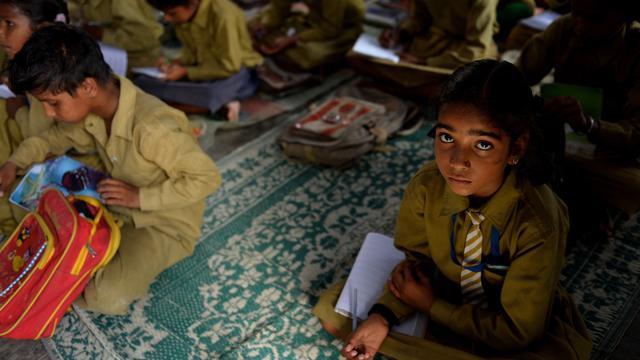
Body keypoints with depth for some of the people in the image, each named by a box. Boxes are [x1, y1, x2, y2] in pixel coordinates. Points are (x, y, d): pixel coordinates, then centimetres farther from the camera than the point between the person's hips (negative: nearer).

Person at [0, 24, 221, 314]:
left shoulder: (152, 127, -34)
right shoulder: (93, 108, -9)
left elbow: (207, 177, -28)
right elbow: (58, 135, 13)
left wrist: (141, 197, -28)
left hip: (165, 226, -8)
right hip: (117, 207, 8)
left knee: (108, 298, -30)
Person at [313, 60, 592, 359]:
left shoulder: (537, 225, -33)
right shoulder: (425, 187, -22)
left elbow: (517, 330, -23)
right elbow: (418, 261, -5)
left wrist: (431, 306, -20)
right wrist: (382, 318, -21)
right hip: (445, 296, 3)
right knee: (331, 307, -6)